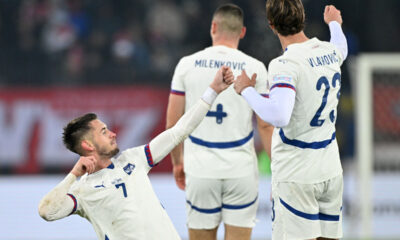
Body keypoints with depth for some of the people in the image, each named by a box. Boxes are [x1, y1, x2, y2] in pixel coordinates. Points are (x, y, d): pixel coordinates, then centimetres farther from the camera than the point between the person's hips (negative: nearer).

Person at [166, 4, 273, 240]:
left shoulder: (187, 64, 1)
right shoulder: (254, 68, -2)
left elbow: (173, 122, 5)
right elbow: (265, 125, -3)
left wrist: (177, 162, 17)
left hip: (200, 170, 1)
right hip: (242, 170, -1)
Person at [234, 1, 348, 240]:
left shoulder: (285, 65, -20)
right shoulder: (330, 52, 4)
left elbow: (278, 116, -33)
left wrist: (246, 90, -18)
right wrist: (334, 23, 53)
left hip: (296, 177, -7)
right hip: (331, 172, 7)